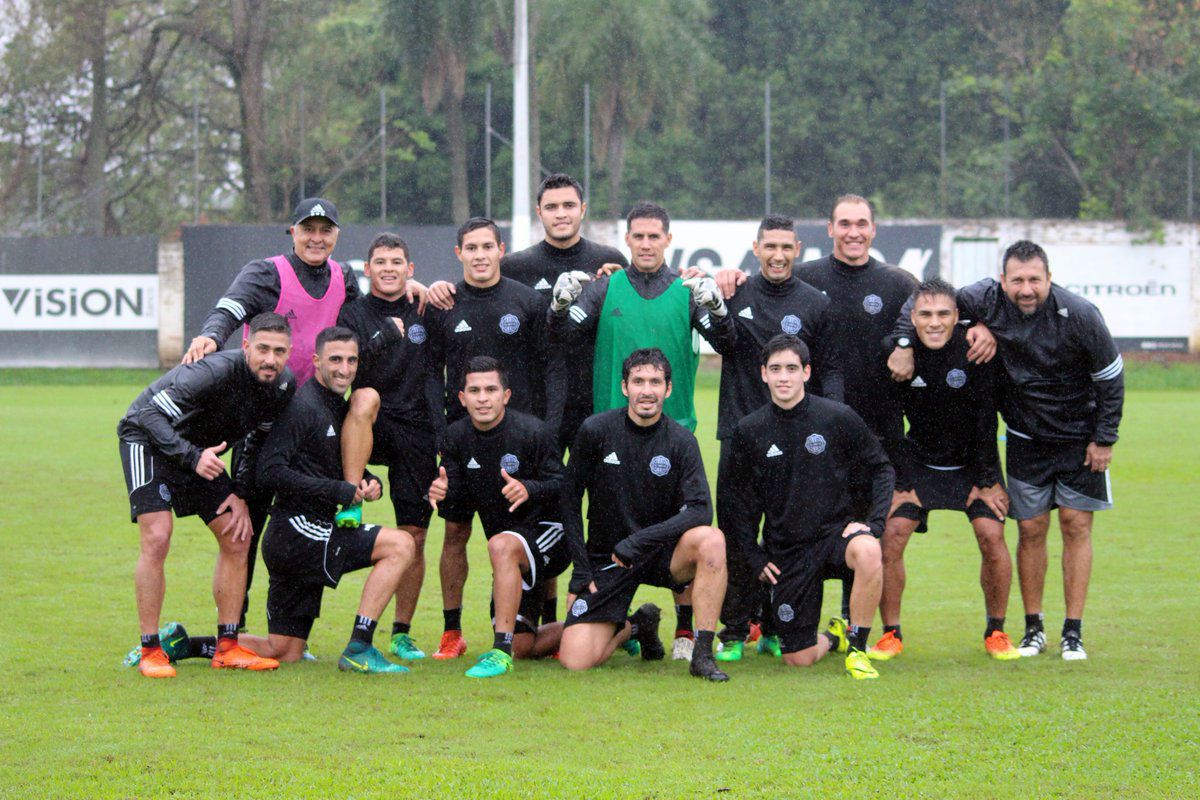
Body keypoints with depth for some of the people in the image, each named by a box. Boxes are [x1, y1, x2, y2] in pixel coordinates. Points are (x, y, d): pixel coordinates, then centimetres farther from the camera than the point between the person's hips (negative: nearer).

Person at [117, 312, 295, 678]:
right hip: (147, 437, -7)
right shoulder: (215, 372, -35)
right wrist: (193, 457, -45)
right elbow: (152, 413, -36)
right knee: (157, 538, -21)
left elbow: (260, 442, 4)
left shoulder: (285, 385, -12)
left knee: (237, 536, 0)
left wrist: (241, 494, -4)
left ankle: (225, 647, 8)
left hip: (203, 449, 7)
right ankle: (150, 651, -13)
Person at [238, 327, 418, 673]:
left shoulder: (338, 407, 17)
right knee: (401, 544, -16)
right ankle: (358, 651, -16)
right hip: (296, 531, -10)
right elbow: (270, 471, -21)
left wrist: (370, 483, 4)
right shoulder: (303, 406, -12)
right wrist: (338, 491, -19)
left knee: (285, 653, 12)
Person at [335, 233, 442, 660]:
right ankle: (351, 506, -37)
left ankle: (402, 633, 13)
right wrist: (385, 338, -23)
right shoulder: (354, 313, 3)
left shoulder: (426, 311, 10)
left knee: (414, 536, 0)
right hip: (373, 432, -2)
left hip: (420, 433, 2)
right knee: (366, 397, -37)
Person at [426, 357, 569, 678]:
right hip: (511, 556, 6)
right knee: (524, 647, 5)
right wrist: (442, 498, -22)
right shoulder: (457, 437, 0)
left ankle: (501, 650, -39)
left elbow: (563, 486, -14)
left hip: (549, 532, -6)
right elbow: (461, 512, 1)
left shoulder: (532, 431, -16)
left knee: (501, 545, -39)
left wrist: (529, 490, -33)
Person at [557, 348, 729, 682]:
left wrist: (638, 542, -27)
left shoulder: (681, 441, -7)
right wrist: (581, 570, -5)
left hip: (662, 553, 0)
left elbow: (700, 511, -18)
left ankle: (703, 654, -24)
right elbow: (570, 501, 1)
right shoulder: (596, 431, -7)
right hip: (605, 559, 0)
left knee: (711, 540, -33)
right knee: (576, 660, -16)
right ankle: (634, 626, 19)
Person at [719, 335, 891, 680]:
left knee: (867, 551, -39)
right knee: (799, 658, -2)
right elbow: (733, 496, 9)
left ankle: (857, 648, -18)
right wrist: (755, 556, 5)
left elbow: (881, 469, 3)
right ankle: (833, 637, 35)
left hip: (836, 529, -1)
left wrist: (874, 522, -11)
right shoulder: (749, 431, -3)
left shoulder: (838, 418, -7)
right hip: (787, 552, 2)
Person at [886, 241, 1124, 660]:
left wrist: (1104, 439, -7)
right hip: (1025, 437, 2)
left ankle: (1073, 633, 3)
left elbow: (1111, 377, -10)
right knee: (1031, 529, 2)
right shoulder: (987, 299, -17)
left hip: (1079, 436, -2)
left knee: (1076, 526, -2)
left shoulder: (1079, 315, -21)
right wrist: (904, 344, -16)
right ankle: (1033, 629, 13)